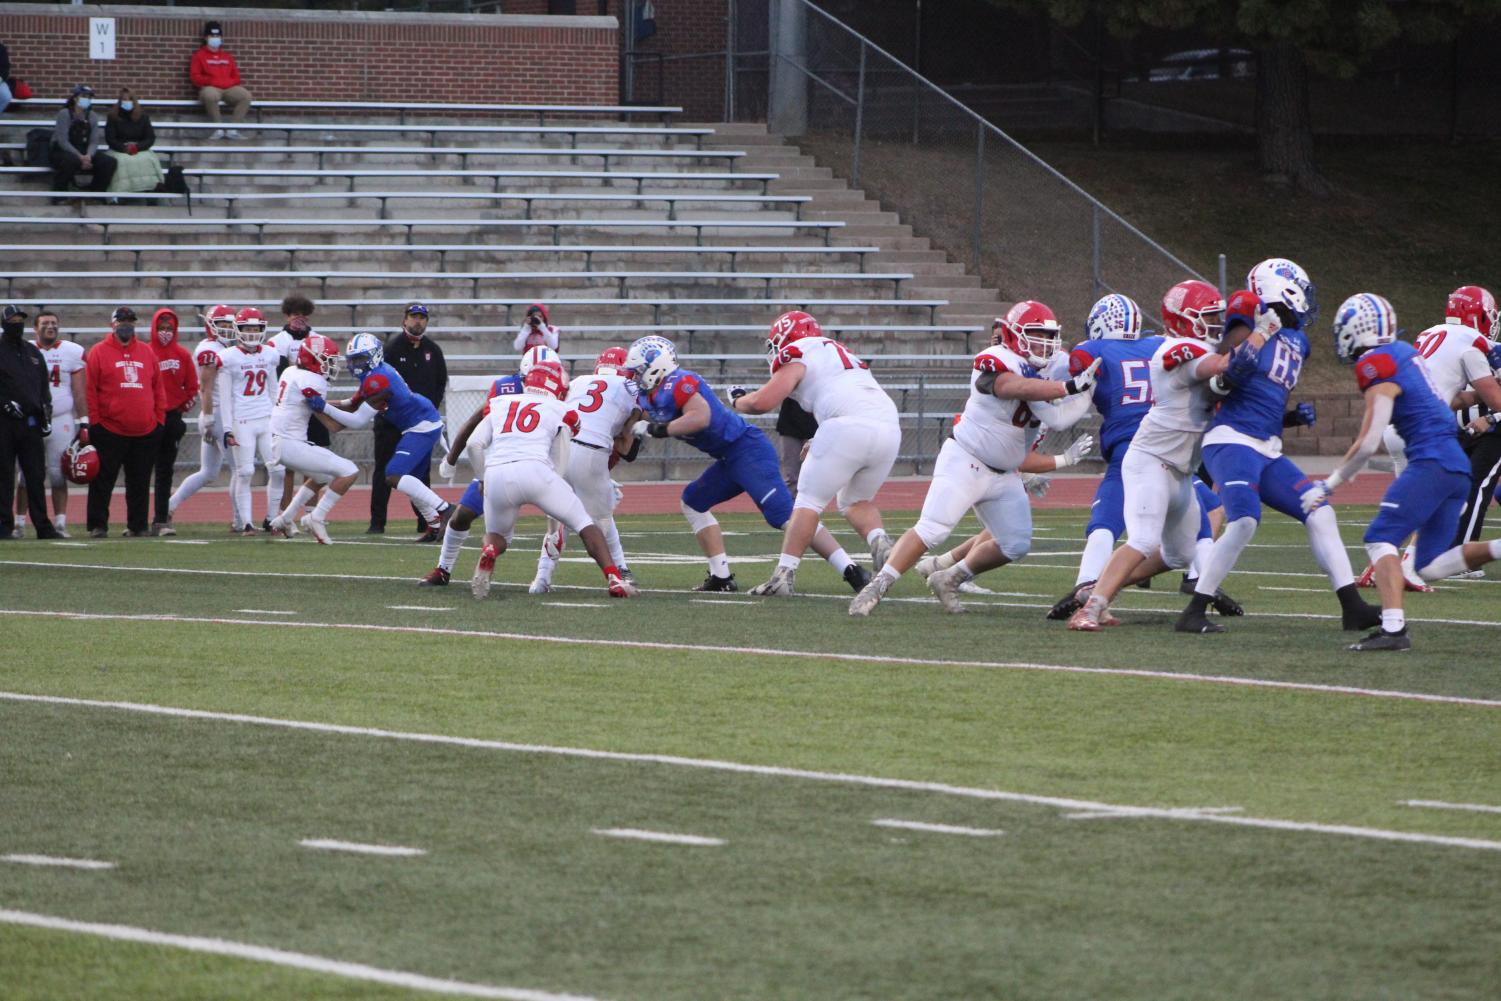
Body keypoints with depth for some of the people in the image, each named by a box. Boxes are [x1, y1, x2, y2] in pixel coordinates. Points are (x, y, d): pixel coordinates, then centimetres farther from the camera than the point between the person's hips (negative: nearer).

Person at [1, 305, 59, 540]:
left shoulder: (33, 353, 16)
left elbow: (43, 387, 20)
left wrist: (46, 413, 11)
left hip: (31, 422, 5)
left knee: (36, 476, 4)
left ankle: (43, 526, 5)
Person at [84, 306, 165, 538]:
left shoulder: (147, 352, 12)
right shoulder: (99, 352, 0)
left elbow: (158, 387, 15)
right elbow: (89, 391, -3)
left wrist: (159, 419, 8)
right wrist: (91, 423, -8)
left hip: (145, 432, 4)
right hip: (109, 431, -4)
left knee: (140, 482, 9)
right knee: (102, 482, 0)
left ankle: (138, 525, 16)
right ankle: (97, 526, 6)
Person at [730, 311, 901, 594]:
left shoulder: (796, 356, 10)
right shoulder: (841, 351, 33)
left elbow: (763, 402, 2)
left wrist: (738, 401, 22)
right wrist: (820, 443, 38)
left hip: (849, 428, -7)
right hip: (890, 426, 7)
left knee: (809, 500, 4)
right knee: (857, 501, 24)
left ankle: (784, 574, -1)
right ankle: (881, 545, -2)